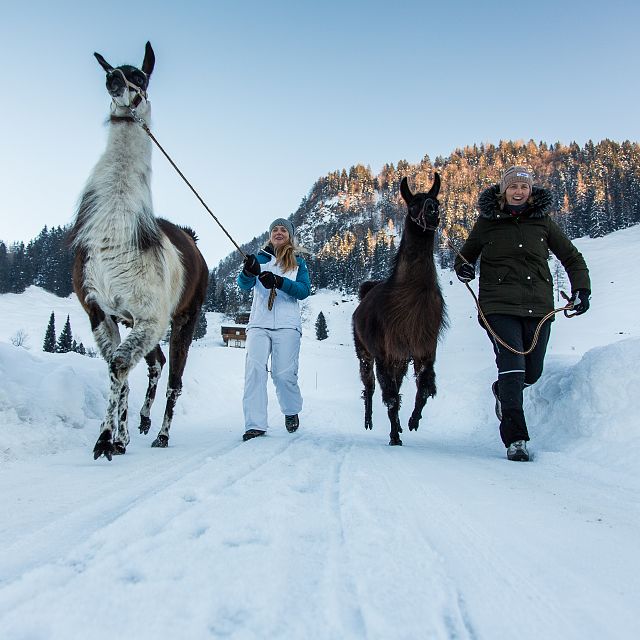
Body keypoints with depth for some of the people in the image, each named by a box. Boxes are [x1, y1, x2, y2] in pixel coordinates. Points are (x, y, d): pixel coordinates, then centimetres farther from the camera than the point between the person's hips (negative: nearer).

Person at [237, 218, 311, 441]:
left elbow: (304, 290, -1)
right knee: (254, 370, -13)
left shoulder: (298, 261, 13)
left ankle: (291, 411, 21)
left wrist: (279, 282, -17)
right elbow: (245, 285, -1)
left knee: (284, 373, -8)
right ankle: (255, 424, -11)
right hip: (258, 323, 1)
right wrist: (248, 271, -25)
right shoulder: (260, 258, 14)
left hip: (287, 324, -1)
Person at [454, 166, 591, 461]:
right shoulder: (486, 222, 5)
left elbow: (573, 259, 16)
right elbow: (465, 256, 17)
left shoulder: (543, 222, 9)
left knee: (532, 372, 7)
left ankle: (502, 392, 42)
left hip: (539, 306, 3)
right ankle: (515, 439, -11)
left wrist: (581, 290, 3)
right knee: (512, 367, -16)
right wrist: (463, 268, -6)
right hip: (500, 307, -2)